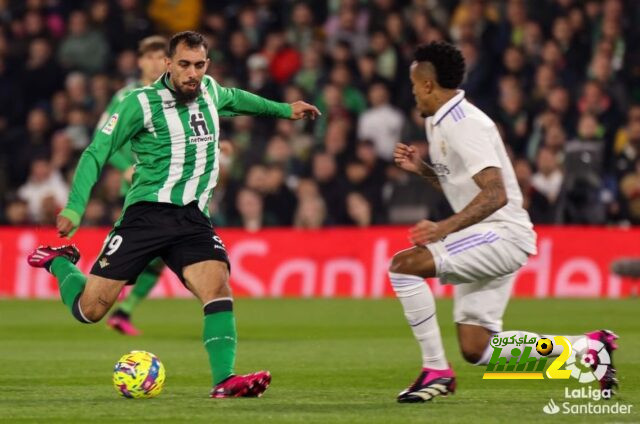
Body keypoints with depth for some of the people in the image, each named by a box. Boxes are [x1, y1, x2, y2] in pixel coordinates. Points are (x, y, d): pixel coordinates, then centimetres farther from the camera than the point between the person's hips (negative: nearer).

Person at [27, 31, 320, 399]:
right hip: (148, 213, -4)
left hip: (193, 218, 4)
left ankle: (225, 381, -29)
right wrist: (75, 208, -15)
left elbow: (234, 98, 36)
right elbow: (96, 153, -5)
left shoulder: (209, 91, 9)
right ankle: (58, 262, 29)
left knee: (218, 288, -23)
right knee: (89, 310, -3)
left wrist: (283, 110, 39)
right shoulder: (142, 103, -8)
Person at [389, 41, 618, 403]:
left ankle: (436, 371, -16)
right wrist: (422, 169, 13)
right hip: (488, 239, 10)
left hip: (502, 234, -10)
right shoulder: (441, 123, 15)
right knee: (476, 350, 6)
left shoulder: (464, 125, -16)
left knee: (403, 265, -22)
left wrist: (446, 228, -36)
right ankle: (591, 345, 16)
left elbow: (495, 194, -26)